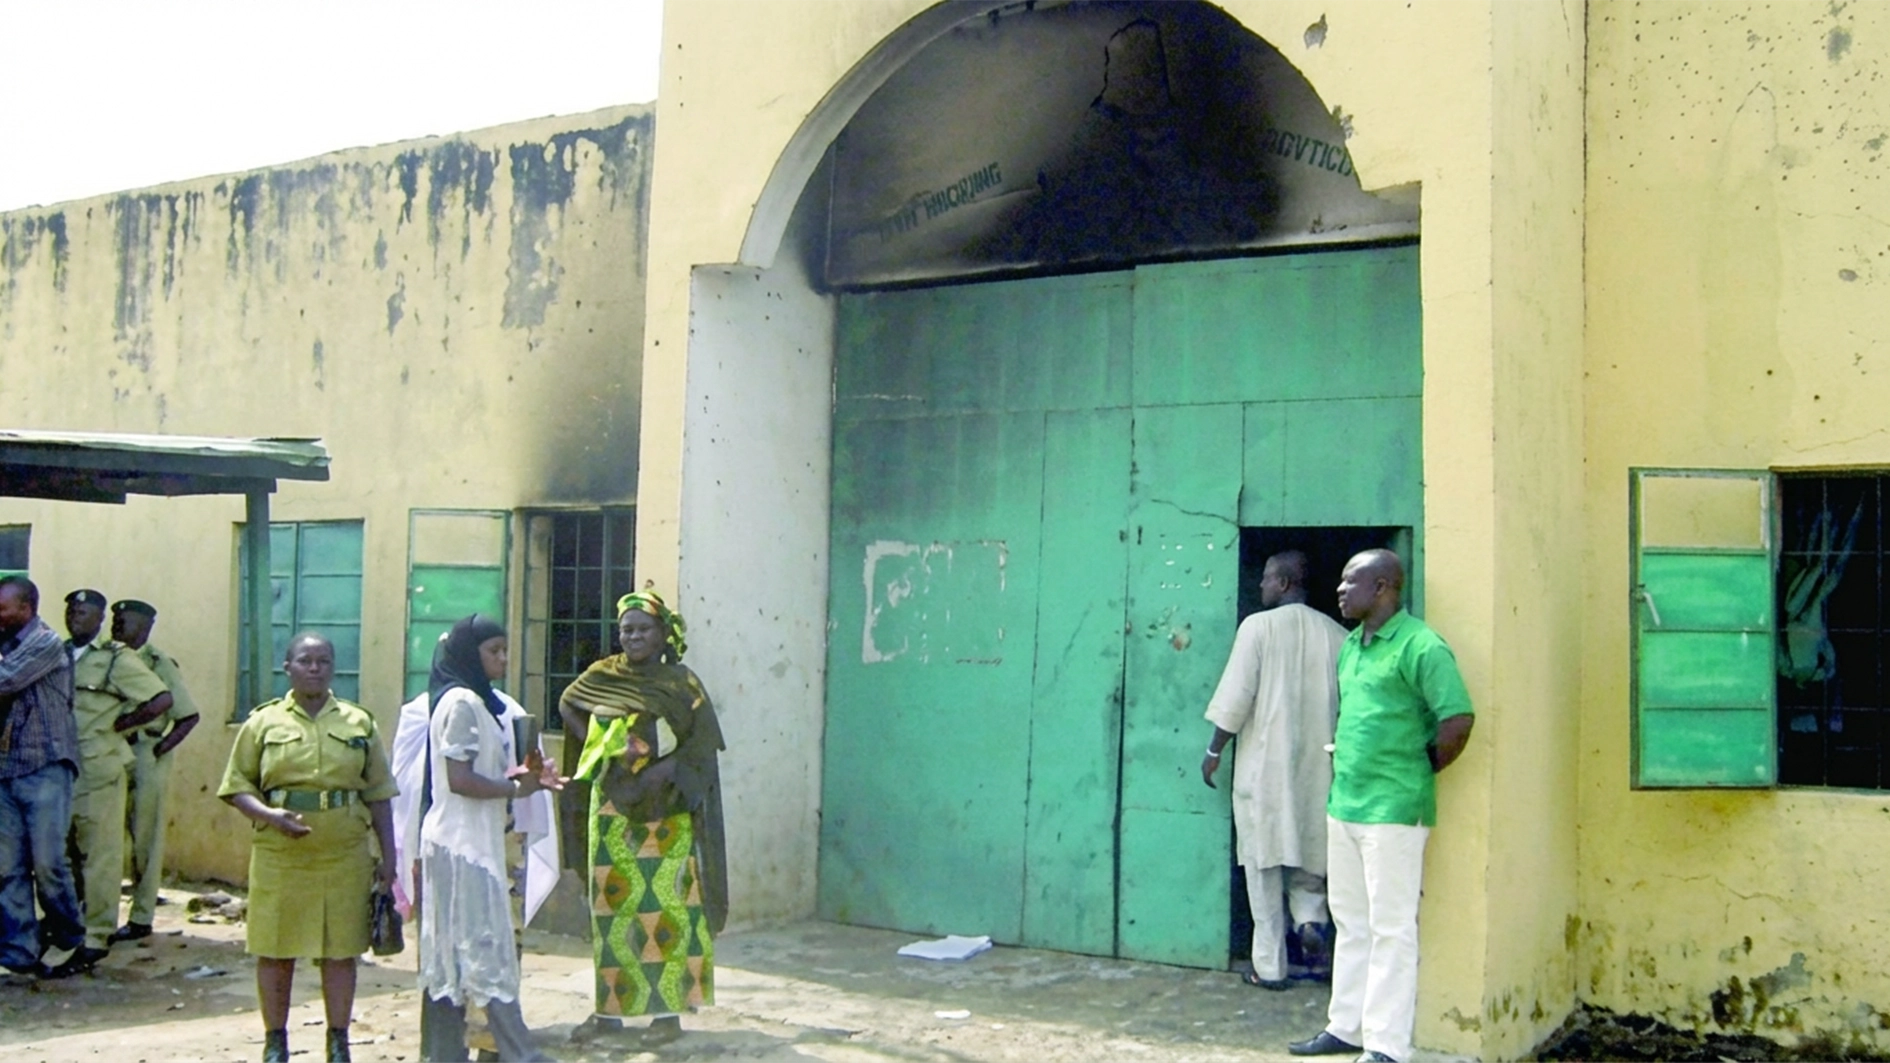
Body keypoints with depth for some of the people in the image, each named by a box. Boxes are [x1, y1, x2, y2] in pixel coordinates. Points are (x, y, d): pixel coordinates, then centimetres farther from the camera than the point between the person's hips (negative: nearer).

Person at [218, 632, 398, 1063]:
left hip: (345, 856, 1)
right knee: (275, 951, 7)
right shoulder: (264, 722, 4)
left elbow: (378, 795, 8)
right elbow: (236, 786, 3)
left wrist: (387, 855, 5)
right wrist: (268, 815, -15)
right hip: (279, 857, -1)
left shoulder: (359, 723, 7)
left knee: (341, 951, 6)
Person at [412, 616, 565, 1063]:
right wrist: (517, 787, -11)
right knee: (485, 948, -6)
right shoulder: (461, 702, -13)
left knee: (454, 950, 10)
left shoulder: (478, 702, 16)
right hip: (463, 843, -9)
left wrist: (524, 775, 2)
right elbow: (459, 779, -20)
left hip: (473, 841, 9)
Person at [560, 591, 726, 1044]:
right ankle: (608, 1007, 15)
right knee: (613, 903, 6)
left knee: (664, 904, -4)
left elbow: (703, 738, -8)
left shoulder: (680, 683, -3)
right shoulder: (602, 676, 6)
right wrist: (601, 749, 2)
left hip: (665, 809, -3)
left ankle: (668, 1010, 1)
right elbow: (568, 706, 18)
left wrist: (664, 770, -21)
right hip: (612, 806, 3)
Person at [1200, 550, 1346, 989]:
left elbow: (1236, 697, -10)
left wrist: (1214, 750, 1)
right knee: (1307, 852, 20)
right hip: (1316, 764, 4)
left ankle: (1270, 966, 7)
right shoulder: (1335, 633, 2)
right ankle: (1311, 919, -5)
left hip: (1265, 763, -4)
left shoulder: (1259, 626, -8)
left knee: (1264, 863, 4)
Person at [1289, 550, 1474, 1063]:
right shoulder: (1351, 644, 12)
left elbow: (1458, 721, -20)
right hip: (1344, 804, 9)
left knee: (1390, 929, -1)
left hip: (1393, 810, -9)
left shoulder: (1419, 646, -15)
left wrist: (1424, 769, -7)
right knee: (1351, 924, 17)